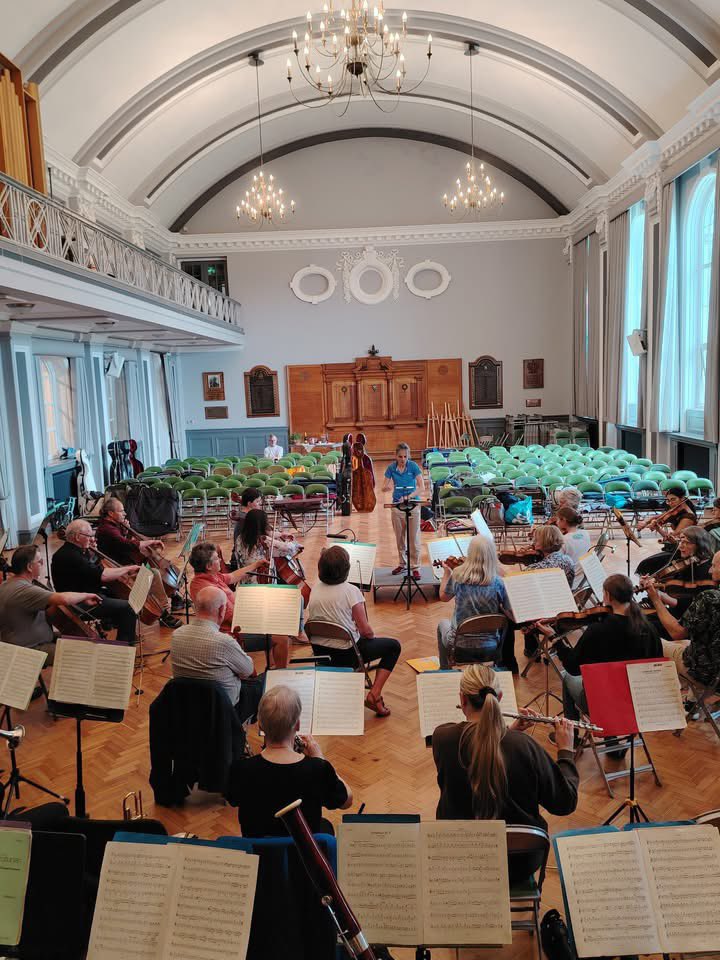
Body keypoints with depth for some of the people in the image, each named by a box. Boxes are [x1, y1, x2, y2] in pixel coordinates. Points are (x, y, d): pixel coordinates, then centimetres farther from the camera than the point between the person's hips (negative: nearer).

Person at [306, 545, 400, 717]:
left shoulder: (314, 590, -4)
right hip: (346, 654, -6)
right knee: (393, 646, 13)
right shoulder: (350, 591, -21)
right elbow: (366, 631, -19)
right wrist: (372, 635, 6)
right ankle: (374, 695, 3)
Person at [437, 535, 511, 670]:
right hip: (490, 646, 0)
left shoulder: (458, 575, -15)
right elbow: (509, 614, -9)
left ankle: (444, 670, 41)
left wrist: (446, 573, 18)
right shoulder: (497, 582, -16)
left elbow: (444, 596, 4)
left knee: (442, 624, 34)